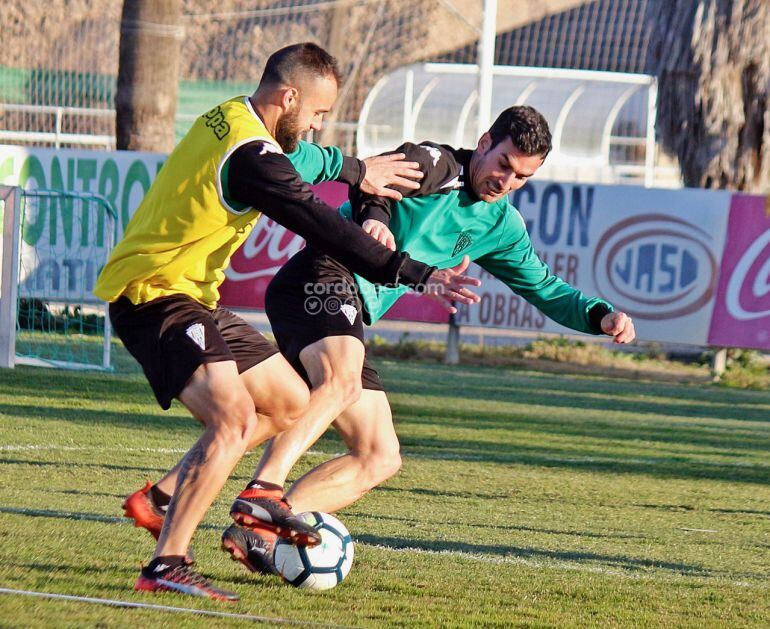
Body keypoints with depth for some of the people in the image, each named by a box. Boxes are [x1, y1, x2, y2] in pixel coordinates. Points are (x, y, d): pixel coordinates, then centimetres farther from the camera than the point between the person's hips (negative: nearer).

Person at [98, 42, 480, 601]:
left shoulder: (231, 118, 10)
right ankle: (166, 565, -29)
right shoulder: (251, 154, -21)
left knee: (290, 404, 14)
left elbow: (298, 158, 33)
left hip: (193, 298, 11)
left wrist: (355, 171, 44)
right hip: (155, 297, -11)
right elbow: (324, 228, -25)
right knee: (235, 419, -27)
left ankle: (161, 499, 17)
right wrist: (415, 274, -24)